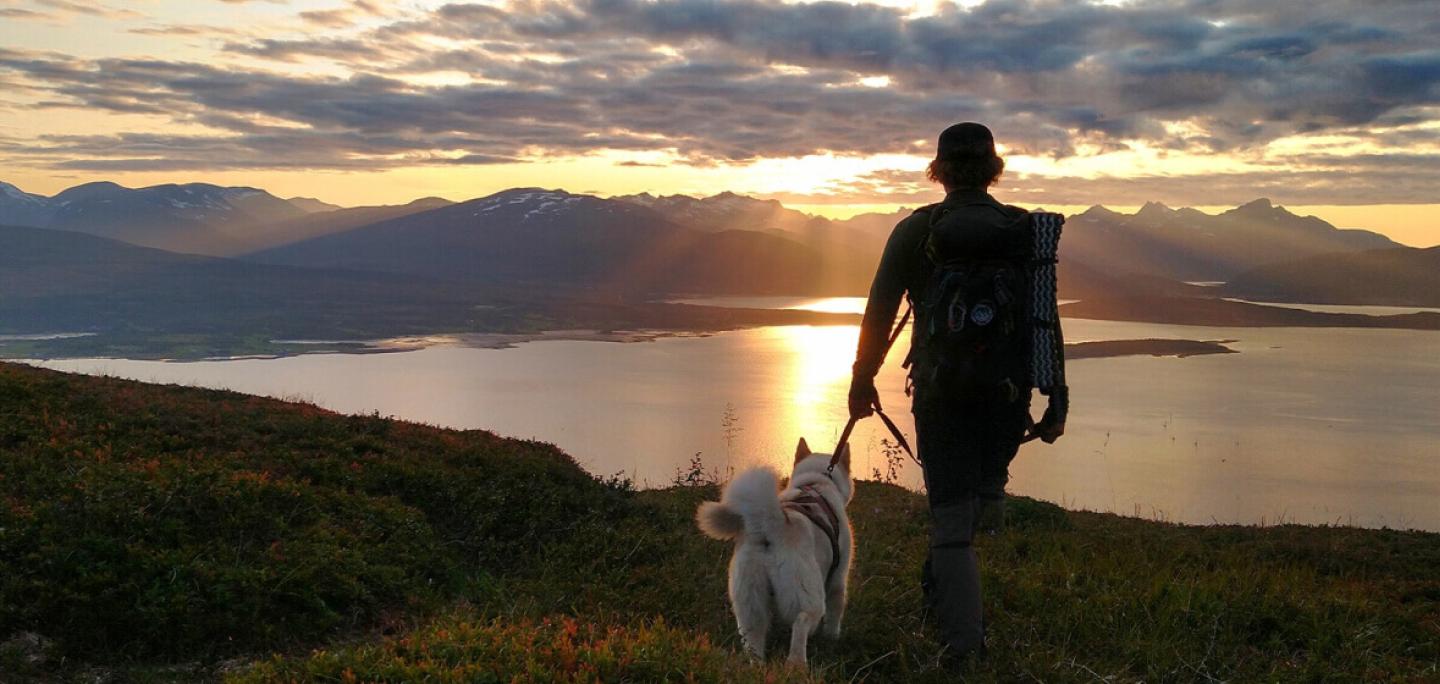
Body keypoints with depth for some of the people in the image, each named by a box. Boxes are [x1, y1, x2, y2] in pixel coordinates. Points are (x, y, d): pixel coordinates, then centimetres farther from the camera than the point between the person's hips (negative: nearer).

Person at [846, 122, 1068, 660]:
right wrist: (1056, 398, 6)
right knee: (988, 486, 28)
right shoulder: (1026, 231, 1)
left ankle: (964, 646, 2)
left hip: (940, 389, -2)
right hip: (1008, 392, 2)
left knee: (950, 519, 3)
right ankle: (945, 588, 37)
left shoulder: (915, 231, -2)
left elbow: (878, 313, 0)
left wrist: (862, 379, 12)